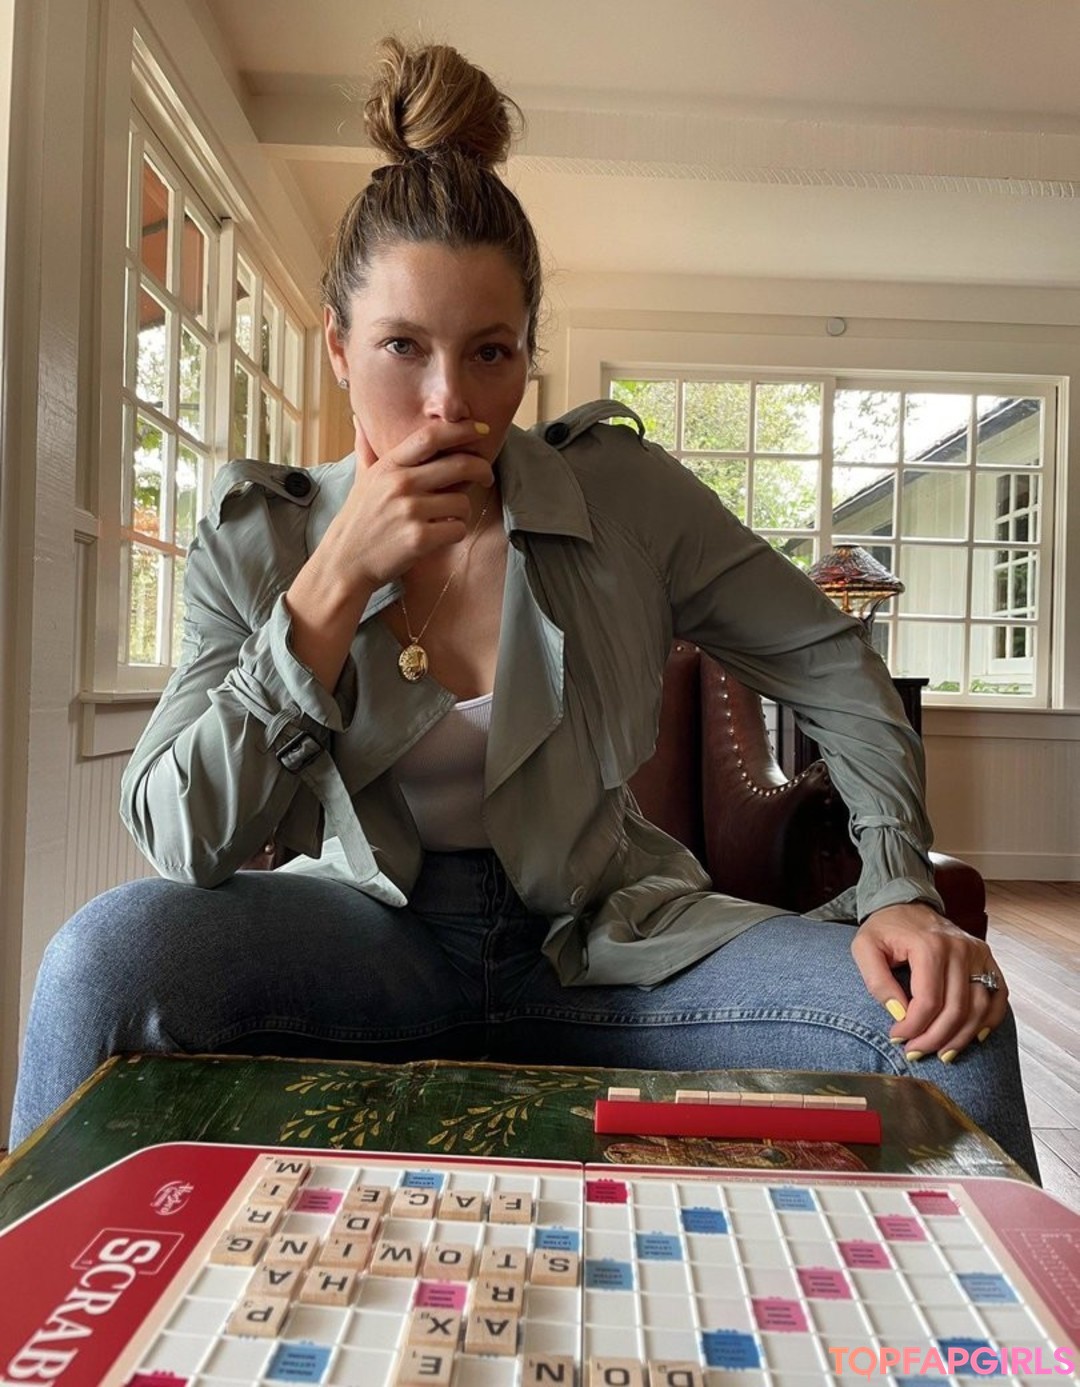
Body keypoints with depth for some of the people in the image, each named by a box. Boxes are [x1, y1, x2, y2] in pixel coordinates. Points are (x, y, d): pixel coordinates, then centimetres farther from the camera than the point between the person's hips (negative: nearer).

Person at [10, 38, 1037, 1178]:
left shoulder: (624, 497, -6)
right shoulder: (259, 542, -5)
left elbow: (830, 664, 2)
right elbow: (178, 839, -14)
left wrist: (902, 892, -11)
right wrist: (338, 581, -22)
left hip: (603, 937, 1)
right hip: (372, 935, 0)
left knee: (948, 1022, -19)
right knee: (108, 956, -30)